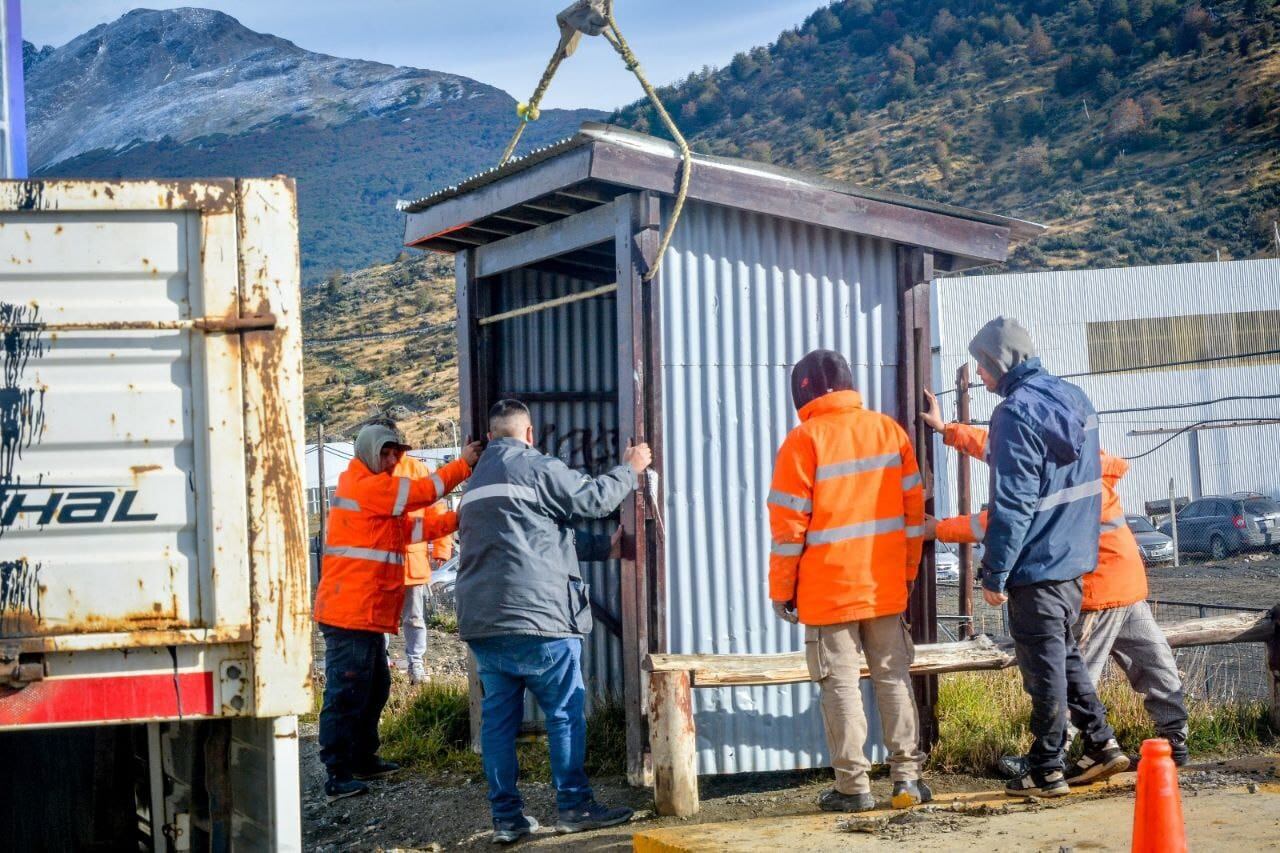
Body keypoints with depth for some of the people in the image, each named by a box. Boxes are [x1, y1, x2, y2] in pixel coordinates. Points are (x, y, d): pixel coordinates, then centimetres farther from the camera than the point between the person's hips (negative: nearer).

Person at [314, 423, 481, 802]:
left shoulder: (377, 493, 23)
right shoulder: (365, 487, -10)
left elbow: (411, 529, 20)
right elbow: (420, 491, -11)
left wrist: (456, 520, 10)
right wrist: (463, 465, -2)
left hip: (367, 614, 11)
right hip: (351, 612, -11)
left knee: (374, 688, 18)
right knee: (346, 693, -11)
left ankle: (363, 759, 28)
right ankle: (338, 776, -11)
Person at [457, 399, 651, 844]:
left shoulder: (477, 482, 24)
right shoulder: (535, 467, -3)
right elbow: (591, 499, -4)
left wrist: (601, 547, 31)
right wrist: (629, 469, 14)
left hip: (481, 621, 8)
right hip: (535, 616, -7)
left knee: (498, 716, 7)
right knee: (566, 711, 2)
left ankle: (506, 816, 7)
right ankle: (574, 805, 4)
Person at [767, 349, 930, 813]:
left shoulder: (805, 440, -9)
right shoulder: (889, 430, 5)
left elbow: (789, 524, -9)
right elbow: (913, 509, 8)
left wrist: (782, 589, -1)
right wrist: (909, 571, 16)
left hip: (829, 591, -4)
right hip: (887, 586, 4)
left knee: (841, 683, 1)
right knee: (894, 676, 11)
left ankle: (853, 785, 2)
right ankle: (906, 778, 10)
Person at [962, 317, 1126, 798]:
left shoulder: (1016, 414, -18)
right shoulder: (1075, 399, 8)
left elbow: (1011, 503, -21)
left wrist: (994, 575, -16)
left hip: (1035, 565, -8)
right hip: (1075, 559, 8)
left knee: (1044, 667, 0)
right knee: (1064, 654, 21)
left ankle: (1047, 772, 7)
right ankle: (1102, 743, 20)